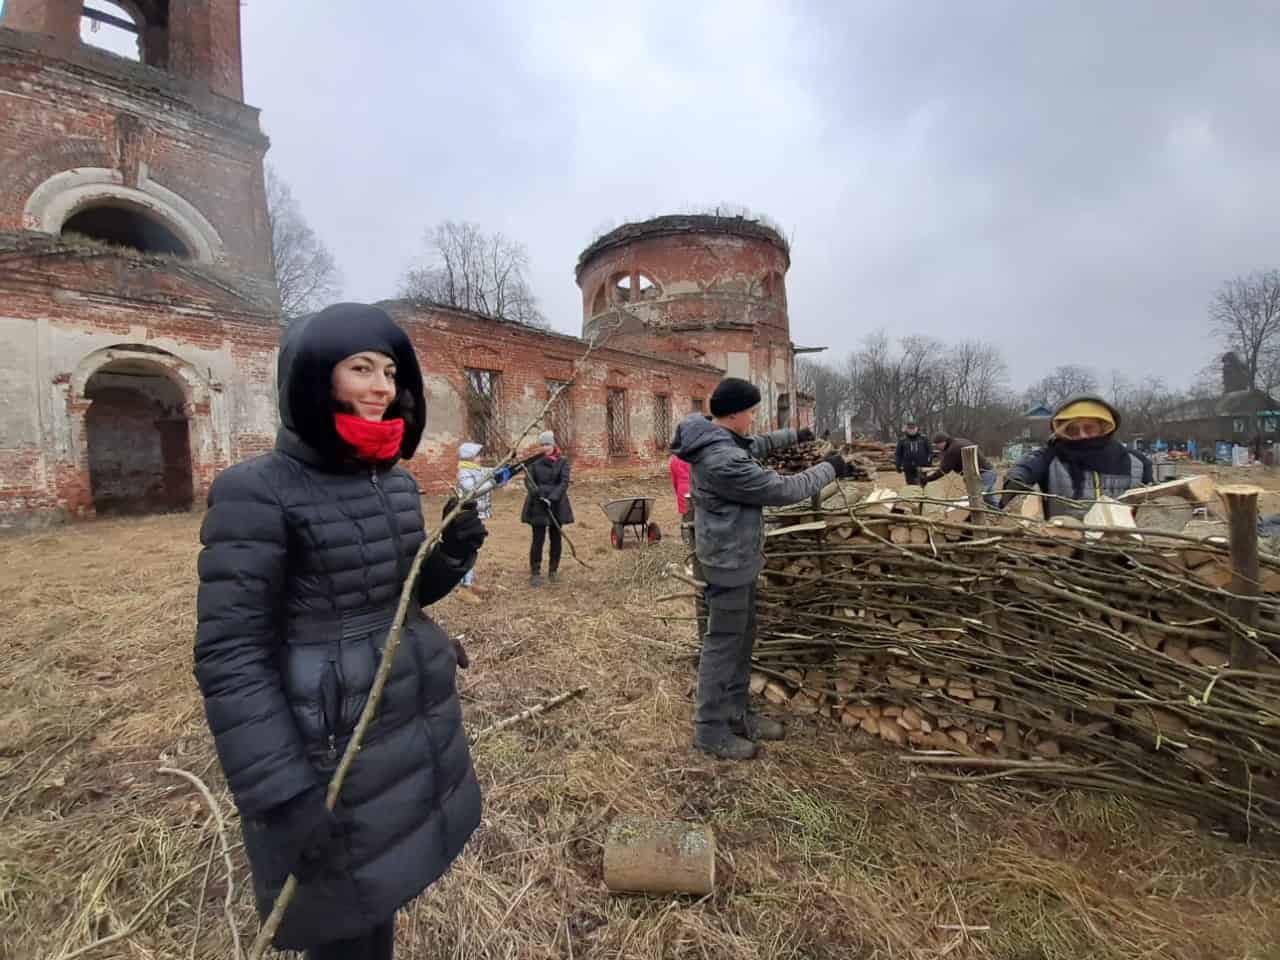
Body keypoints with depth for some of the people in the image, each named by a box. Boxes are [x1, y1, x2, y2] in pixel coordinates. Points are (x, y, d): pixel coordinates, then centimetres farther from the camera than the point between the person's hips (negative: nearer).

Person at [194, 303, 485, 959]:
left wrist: (456, 550, -8)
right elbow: (229, 654, -17)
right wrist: (282, 793, -19)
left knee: (385, 891, 26)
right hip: (333, 748, -6)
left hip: (418, 725, 6)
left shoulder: (395, 480, 3)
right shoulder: (257, 492, -16)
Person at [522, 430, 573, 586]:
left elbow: (564, 481, -8)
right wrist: (535, 491, -24)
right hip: (537, 505, -1)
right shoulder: (535, 461, 2)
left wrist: (553, 497, -20)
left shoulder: (562, 461, 0)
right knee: (538, 539, -3)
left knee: (555, 538, 9)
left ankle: (553, 570, 24)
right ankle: (535, 573, 7)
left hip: (556, 505, 1)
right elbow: (528, 479, -3)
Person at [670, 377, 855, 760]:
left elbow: (753, 446, 26)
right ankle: (710, 729, 19)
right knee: (723, 643, 3)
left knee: (742, 638, 20)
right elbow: (782, 490, -22)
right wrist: (828, 469, -8)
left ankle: (736, 713, 35)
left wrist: (793, 436, 27)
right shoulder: (724, 460, -29)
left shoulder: (716, 439, 3)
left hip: (736, 557, 10)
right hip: (729, 560, -10)